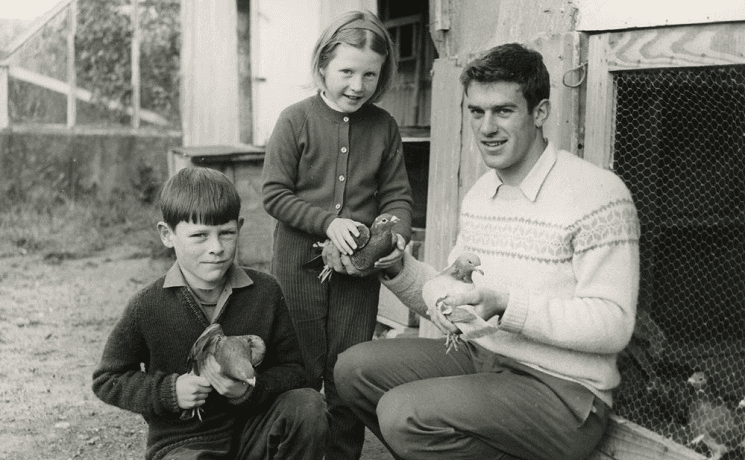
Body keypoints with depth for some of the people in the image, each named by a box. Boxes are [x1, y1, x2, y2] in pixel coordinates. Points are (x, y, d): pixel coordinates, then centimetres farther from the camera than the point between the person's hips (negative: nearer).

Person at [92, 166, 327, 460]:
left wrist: (251, 389, -21)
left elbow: (293, 370, -1)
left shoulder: (265, 292, -6)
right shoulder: (147, 307, -11)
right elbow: (106, 380, 1)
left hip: (252, 432, 4)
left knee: (308, 404, -23)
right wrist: (169, 391, -14)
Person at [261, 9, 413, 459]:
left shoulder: (385, 126, 2)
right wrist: (327, 222, -19)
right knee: (301, 374, 10)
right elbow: (275, 194, -8)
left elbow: (397, 195, 5)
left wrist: (396, 235, -15)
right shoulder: (296, 120, -6)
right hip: (300, 266, -2)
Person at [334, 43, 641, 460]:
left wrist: (505, 307, -29)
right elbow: (452, 300, 14)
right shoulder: (479, 194, 11)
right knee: (355, 367, -1)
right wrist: (400, 270, -4)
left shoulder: (599, 193, -15)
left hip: (562, 392, -8)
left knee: (403, 413, -25)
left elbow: (613, 325, -20)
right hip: (479, 357, 8)